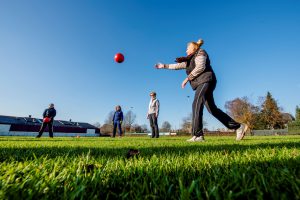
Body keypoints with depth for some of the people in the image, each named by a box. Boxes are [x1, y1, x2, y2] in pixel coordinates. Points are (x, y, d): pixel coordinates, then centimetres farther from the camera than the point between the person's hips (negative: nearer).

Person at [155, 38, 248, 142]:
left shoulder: (200, 52, 7)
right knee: (212, 108, 4)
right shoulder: (190, 60, 30)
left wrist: (187, 78, -11)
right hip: (202, 83, 9)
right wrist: (164, 66, 30)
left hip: (206, 81, -9)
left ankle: (198, 135, -27)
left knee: (196, 105, -23)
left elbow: (200, 67, -10)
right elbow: (178, 65, 30)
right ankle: (238, 126, 10)